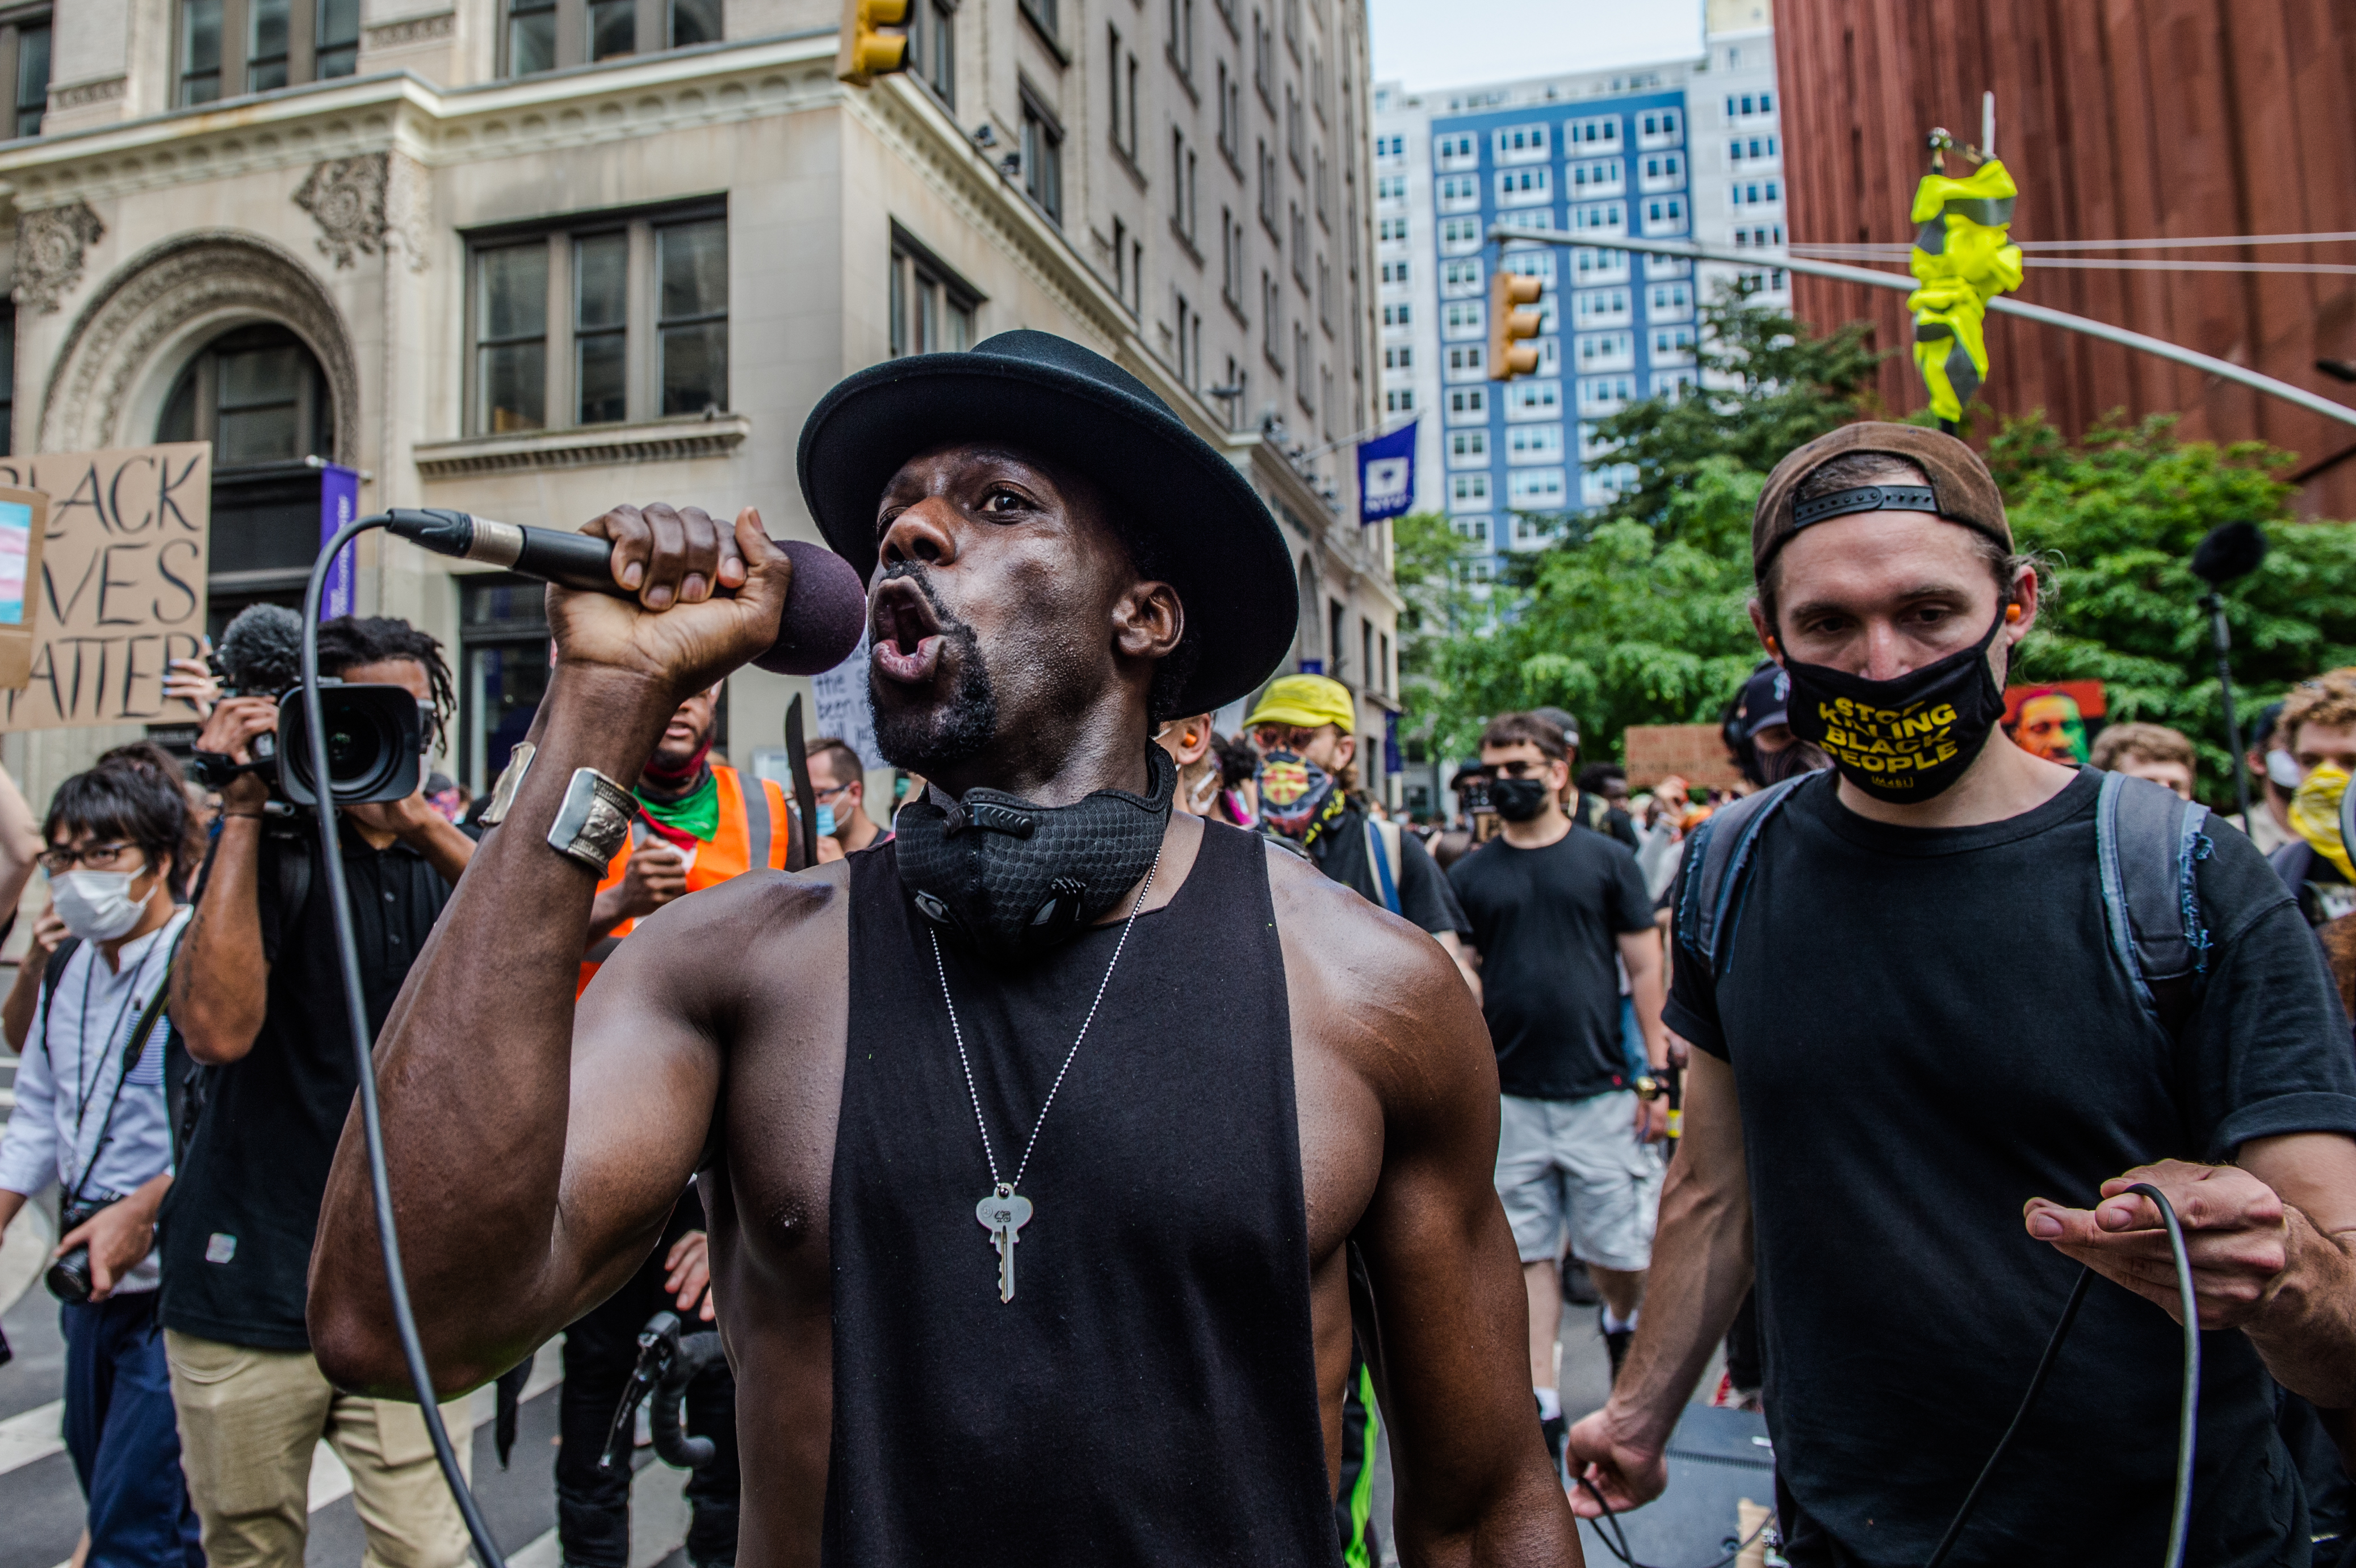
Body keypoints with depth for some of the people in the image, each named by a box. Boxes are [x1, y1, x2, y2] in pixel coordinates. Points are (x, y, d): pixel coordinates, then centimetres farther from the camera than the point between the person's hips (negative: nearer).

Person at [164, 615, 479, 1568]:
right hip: (251, 1286, -1)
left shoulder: (449, 860, 7)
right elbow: (218, 1029, -18)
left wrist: (424, 822, -21)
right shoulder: (271, 847, -2)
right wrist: (244, 811, -15)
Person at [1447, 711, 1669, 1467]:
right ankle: (1542, 1404, 16)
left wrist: (1659, 1073, -3)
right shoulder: (1468, 876, 6)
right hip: (1509, 1097, 1)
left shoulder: (1606, 860, 2)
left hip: (1601, 1092, -1)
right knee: (1527, 1255, 5)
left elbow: (1645, 968, 3)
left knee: (1622, 1253, 4)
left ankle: (1622, 1322, 37)